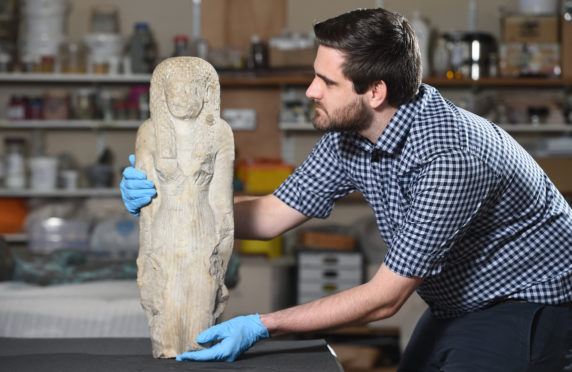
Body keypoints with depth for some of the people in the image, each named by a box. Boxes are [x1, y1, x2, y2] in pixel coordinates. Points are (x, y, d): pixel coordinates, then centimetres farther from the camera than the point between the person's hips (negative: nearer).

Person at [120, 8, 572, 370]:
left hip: (526, 304, -8)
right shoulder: (349, 133, -9)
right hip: (459, 303, 8)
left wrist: (261, 326, -29)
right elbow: (271, 216, 1)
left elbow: (385, 297, -30)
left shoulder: (449, 155, -35)